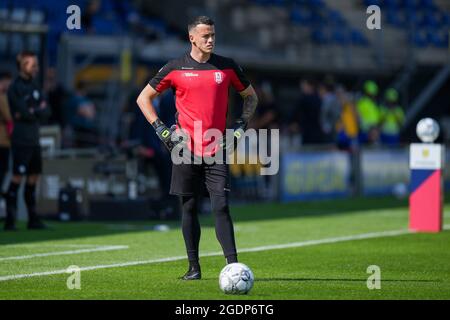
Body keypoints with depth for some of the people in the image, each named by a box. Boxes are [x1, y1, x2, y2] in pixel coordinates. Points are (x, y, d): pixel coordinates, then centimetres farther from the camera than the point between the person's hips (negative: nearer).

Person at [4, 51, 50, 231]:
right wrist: (38, 111, -3)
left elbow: (46, 113, 8)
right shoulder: (15, 88, -10)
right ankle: (10, 220, -8)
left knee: (33, 177, 10)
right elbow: (24, 113, -19)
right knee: (17, 177, -9)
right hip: (21, 140, -8)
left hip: (34, 140, 8)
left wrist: (31, 112, -8)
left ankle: (33, 219, 16)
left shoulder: (33, 86, 15)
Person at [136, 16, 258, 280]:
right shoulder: (175, 69, 1)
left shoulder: (227, 67, 5)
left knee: (221, 207, -9)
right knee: (189, 208, 4)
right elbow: (144, 98, 10)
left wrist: (241, 126, 6)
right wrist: (161, 129, 0)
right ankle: (194, 267, 12)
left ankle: (233, 266, -12)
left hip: (217, 150, 0)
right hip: (186, 149, 0)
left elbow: (251, 96, 19)